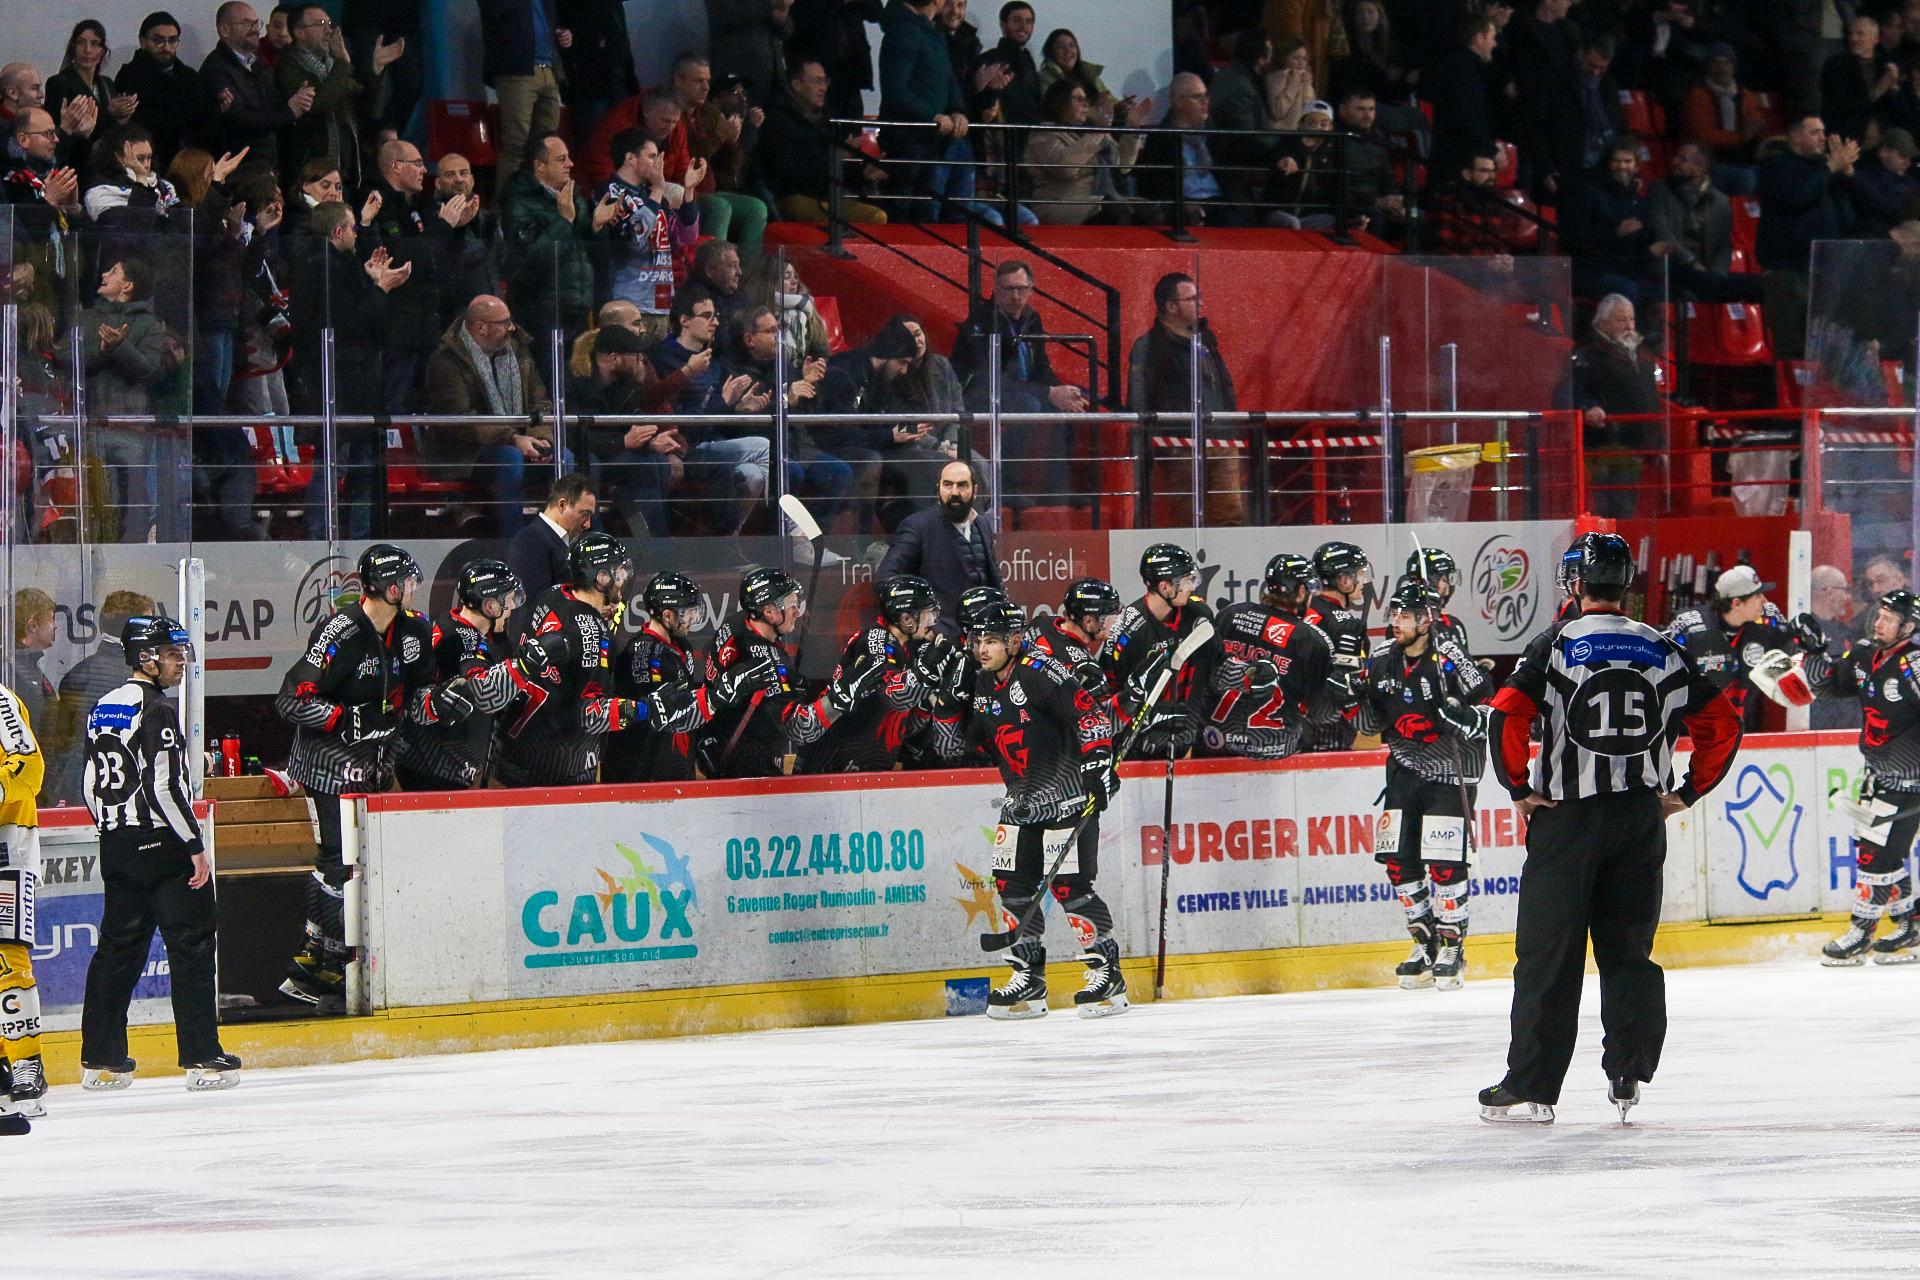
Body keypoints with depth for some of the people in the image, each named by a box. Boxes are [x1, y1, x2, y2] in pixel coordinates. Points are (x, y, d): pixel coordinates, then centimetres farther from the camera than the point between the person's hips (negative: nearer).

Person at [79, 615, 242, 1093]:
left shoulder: (103, 709, 12)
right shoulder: (156, 709, -14)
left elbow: (92, 787, 16)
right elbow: (164, 786, -20)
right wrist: (196, 847, -16)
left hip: (118, 850, 8)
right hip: (162, 845, -8)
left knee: (119, 946, 12)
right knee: (192, 946, -3)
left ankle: (101, 1060, 12)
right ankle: (202, 1058, -4)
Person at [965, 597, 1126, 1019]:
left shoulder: (1039, 673, -17)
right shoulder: (984, 688, 11)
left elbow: (1089, 712, -22)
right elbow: (980, 740, 26)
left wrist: (1097, 764, -25)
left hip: (1067, 793, -9)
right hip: (1021, 801, 9)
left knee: (1069, 884, -13)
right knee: (1012, 882, 4)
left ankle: (1107, 973, -4)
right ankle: (1028, 979, 12)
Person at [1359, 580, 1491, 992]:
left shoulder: (1450, 661, -15)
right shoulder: (1382, 665, 4)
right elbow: (1372, 725, 13)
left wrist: (1462, 717, -30)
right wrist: (1357, 699, -5)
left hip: (1450, 773, -6)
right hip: (1406, 769, 6)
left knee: (1444, 862, -11)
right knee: (1397, 858, 2)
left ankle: (1451, 946, 2)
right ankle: (1425, 943, 15)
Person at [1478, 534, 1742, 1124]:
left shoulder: (1557, 644, -4)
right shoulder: (1663, 651, 6)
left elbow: (1508, 714, -16)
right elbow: (1722, 726, 6)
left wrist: (1520, 787, -5)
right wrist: (1686, 792, 12)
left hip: (1566, 816, -3)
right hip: (1642, 818, 3)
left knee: (1548, 952, 0)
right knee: (1628, 948, 13)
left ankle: (1530, 1088, -1)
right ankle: (1628, 1075, 9)